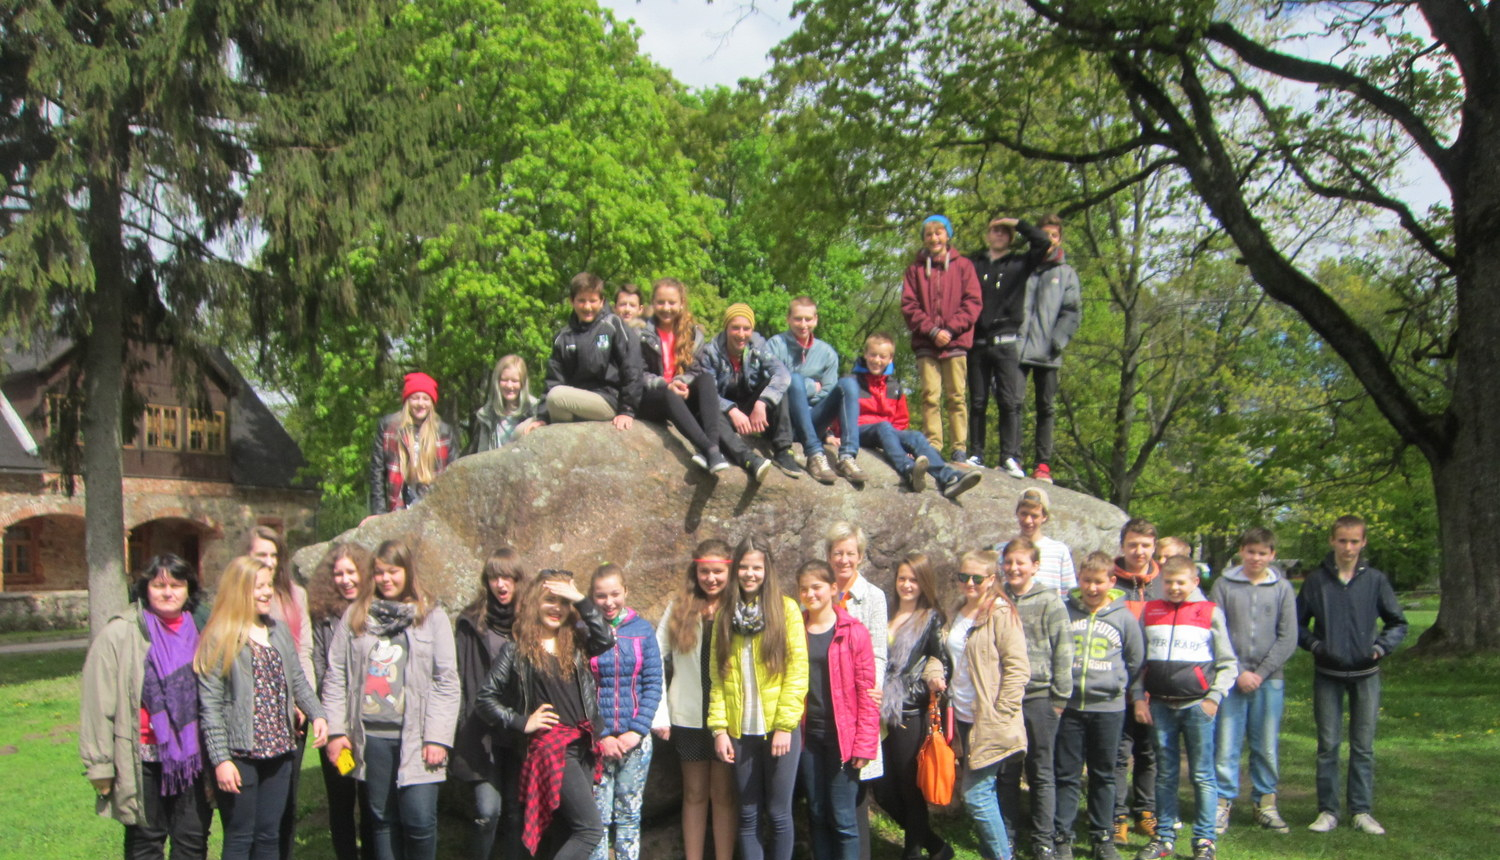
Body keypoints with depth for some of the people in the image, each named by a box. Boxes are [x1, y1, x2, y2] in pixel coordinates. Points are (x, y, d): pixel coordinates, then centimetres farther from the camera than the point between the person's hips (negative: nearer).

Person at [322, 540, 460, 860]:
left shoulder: (431, 615, 2)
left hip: (415, 737, -2)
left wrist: (438, 737, -8)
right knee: (382, 821, 10)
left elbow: (447, 681, -1)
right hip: (371, 737, 3)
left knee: (420, 820, -7)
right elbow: (336, 676, 8)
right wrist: (335, 730, 0)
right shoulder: (356, 615, 9)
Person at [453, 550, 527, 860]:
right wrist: (461, 725, -3)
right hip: (482, 732, -1)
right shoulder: (471, 622, 1)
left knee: (516, 812, 7)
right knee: (488, 811, -10)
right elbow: (459, 677, 2)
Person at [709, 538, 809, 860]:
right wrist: (719, 727, -2)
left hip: (778, 728, -3)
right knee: (748, 814, 8)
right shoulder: (725, 614, 9)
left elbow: (798, 671, -7)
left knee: (778, 812, 4)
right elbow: (718, 677, 7)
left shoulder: (786, 609, -2)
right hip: (740, 730, 3)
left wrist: (785, 725, -12)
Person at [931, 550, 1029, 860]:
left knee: (975, 794, -8)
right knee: (983, 792, 14)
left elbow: (1018, 669, -15)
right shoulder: (956, 614, 12)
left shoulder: (1001, 614, -11)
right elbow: (947, 654, 24)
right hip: (963, 718, 8)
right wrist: (935, 672, 3)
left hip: (989, 722, -8)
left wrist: (999, 716, -16)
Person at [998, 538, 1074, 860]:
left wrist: (1060, 698, -6)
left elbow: (1063, 653, -3)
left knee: (1041, 773, 6)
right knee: (1006, 773, 9)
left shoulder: (1050, 603, -3)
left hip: (1038, 698, -3)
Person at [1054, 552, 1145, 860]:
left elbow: (1136, 661, 13)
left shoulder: (1124, 617, 1)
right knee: (1066, 775, 3)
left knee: (1104, 775, 10)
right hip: (1069, 707, 0)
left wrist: (1118, 685, 10)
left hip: (1109, 707, 0)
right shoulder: (1065, 611, 1)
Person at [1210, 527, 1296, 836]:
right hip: (1231, 678, -1)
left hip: (1269, 679, 1)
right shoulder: (1224, 585, 2)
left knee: (1267, 747, 6)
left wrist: (1261, 673, -6)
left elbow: (1288, 638, 2)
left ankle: (1265, 802, 18)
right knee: (1226, 745, -1)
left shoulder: (1283, 588, 6)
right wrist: (1238, 672, -8)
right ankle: (1223, 802, 7)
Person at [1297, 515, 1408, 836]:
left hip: (1366, 675, 0)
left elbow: (1398, 623, 8)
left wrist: (1381, 646, -8)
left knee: (1364, 747, 6)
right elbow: (1297, 623, 7)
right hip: (1327, 676, 0)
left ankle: (1362, 811, 15)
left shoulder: (1375, 580, 0)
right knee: (1328, 745, 4)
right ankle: (1327, 810, 11)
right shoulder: (1316, 581, 0)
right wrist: (1315, 644, -9)